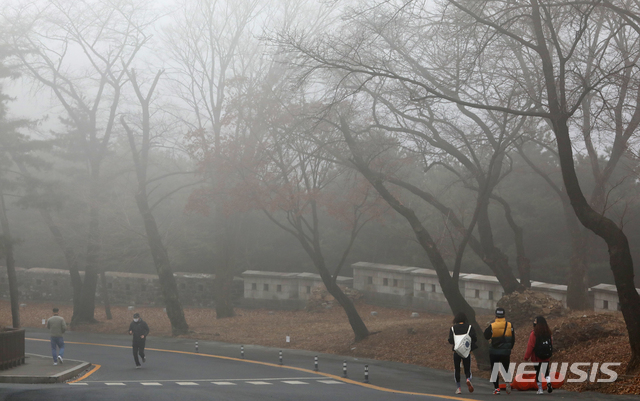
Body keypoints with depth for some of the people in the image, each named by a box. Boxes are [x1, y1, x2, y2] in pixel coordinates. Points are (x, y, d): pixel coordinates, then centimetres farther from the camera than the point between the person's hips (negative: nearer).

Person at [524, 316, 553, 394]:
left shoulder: (534, 334, -14)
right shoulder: (548, 333, 1)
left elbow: (530, 346, -13)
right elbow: (551, 344, 10)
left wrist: (526, 357, -4)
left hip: (537, 358, -4)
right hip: (546, 358, 4)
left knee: (538, 373, 7)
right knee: (546, 372, 16)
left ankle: (540, 389, 8)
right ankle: (549, 382, -8)